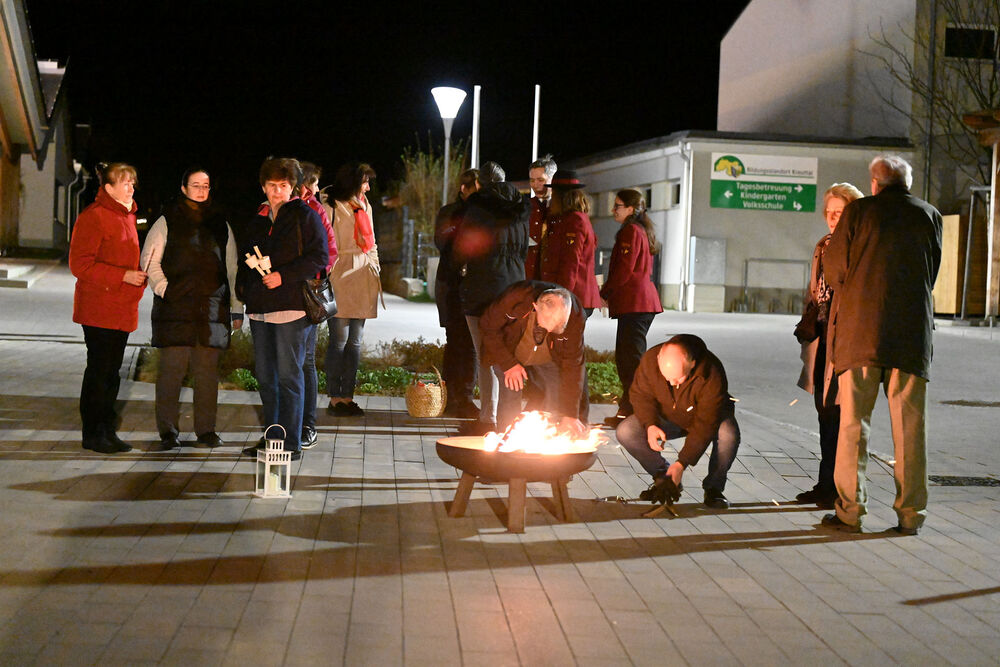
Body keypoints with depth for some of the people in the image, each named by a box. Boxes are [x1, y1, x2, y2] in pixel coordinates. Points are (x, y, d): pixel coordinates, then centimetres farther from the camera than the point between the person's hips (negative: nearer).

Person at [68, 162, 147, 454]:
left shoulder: (127, 215, 17)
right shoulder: (93, 217, -11)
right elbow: (80, 265, -16)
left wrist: (138, 276, 10)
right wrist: (123, 276, -19)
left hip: (122, 309, 8)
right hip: (98, 311, -8)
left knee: (112, 372, 12)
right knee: (99, 370, -4)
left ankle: (107, 431, 18)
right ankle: (93, 433, 3)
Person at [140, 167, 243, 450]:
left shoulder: (220, 225, 15)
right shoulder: (167, 222, 6)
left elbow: (232, 268, 17)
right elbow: (149, 260, 6)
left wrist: (237, 308, 13)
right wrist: (164, 289, -8)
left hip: (212, 309, 3)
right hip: (175, 309, -2)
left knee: (207, 371, 2)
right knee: (171, 368, -4)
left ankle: (206, 430, 9)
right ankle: (168, 431, 3)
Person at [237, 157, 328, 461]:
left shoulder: (305, 216, -2)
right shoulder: (259, 221, 19)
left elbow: (319, 257, -10)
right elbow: (246, 257, 29)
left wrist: (283, 276, -17)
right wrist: (243, 285, 12)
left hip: (292, 306, -7)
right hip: (260, 307, 7)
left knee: (289, 375, -7)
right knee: (265, 376, 11)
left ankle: (292, 444, -4)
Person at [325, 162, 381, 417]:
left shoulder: (364, 207, 19)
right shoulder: (333, 208, -6)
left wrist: (375, 269, 17)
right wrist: (328, 280, -15)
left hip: (362, 281, 7)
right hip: (341, 279, -7)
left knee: (355, 342, 6)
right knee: (339, 341, -6)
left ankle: (347, 397, 10)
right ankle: (335, 399, -2)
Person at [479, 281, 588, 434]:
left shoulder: (574, 315, -31)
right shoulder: (515, 297, -38)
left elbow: (572, 364, -24)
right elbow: (487, 326, -20)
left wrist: (570, 415, -25)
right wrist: (508, 364, -25)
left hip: (548, 358, 2)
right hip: (506, 352, -2)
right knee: (511, 391, -19)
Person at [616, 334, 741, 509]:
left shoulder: (711, 374, -35)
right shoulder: (649, 360, -26)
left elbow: (704, 425, -33)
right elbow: (640, 395, -8)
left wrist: (681, 463, -36)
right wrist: (650, 425, -27)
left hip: (708, 416, -3)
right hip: (667, 417, 3)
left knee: (728, 435, -38)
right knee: (624, 432, -21)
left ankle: (713, 487, -12)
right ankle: (662, 475, 1)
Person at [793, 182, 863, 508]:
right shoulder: (824, 247, 16)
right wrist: (807, 326, 14)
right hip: (822, 338, 7)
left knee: (838, 412, -7)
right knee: (825, 411, 11)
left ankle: (838, 487, 0)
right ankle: (826, 484, 18)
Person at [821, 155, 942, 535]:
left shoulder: (859, 211, 0)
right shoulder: (929, 216, 7)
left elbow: (834, 268, 1)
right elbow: (931, 273, 13)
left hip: (859, 329, -2)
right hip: (913, 331, 2)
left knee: (853, 422, 3)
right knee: (909, 424, 6)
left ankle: (849, 511, 2)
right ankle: (910, 513, 7)